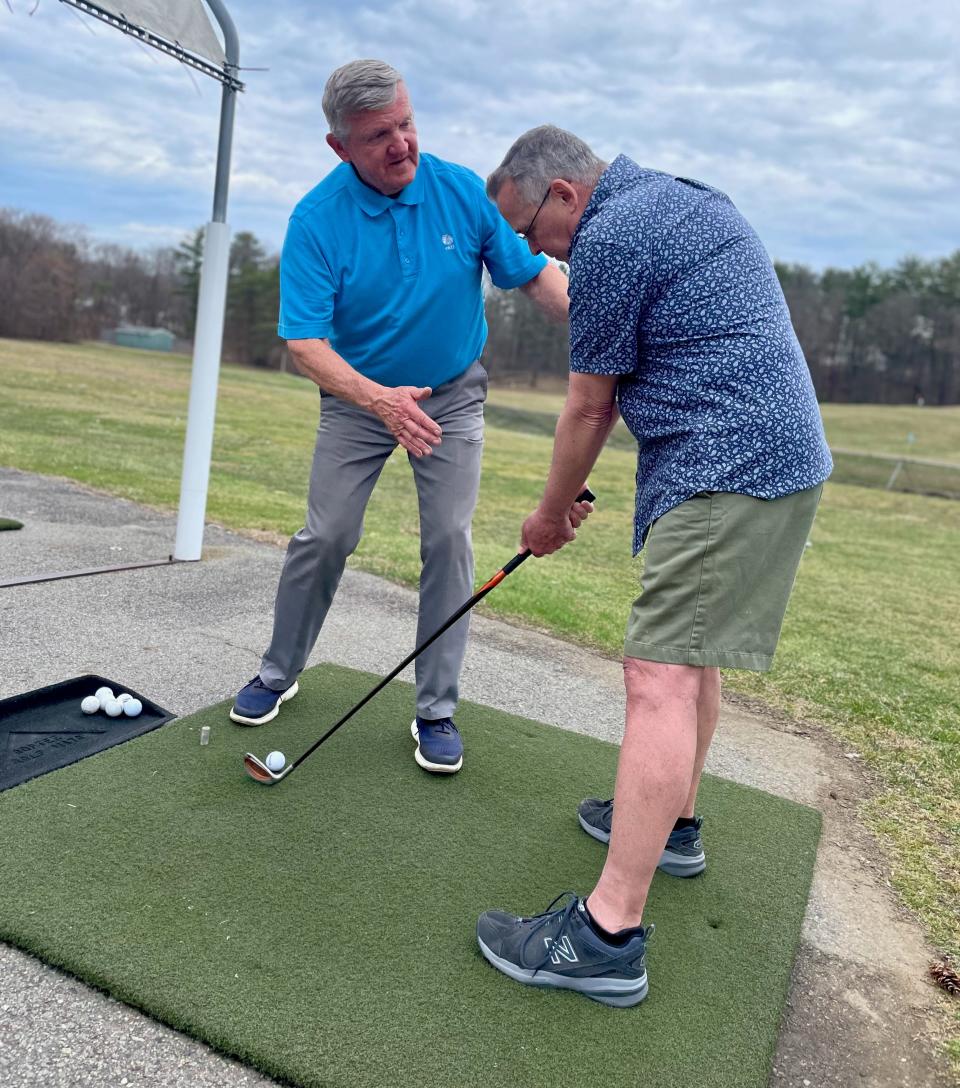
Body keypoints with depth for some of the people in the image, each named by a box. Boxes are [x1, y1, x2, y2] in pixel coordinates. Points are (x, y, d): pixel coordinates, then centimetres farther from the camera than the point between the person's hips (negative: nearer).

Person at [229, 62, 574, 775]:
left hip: (453, 395, 1)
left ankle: (437, 709, 6)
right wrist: (379, 399, -40)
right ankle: (280, 673, 23)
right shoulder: (317, 220, -17)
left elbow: (534, 274, -7)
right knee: (324, 538, 0)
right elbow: (306, 340, -23)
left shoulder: (463, 191, -12)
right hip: (359, 397, 0)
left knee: (450, 542, -6)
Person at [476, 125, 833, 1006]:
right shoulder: (690, 198, 22)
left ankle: (610, 934, -11)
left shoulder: (610, 238, -10)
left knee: (660, 674, -14)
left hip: (726, 470, -11)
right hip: (782, 455, 11)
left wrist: (552, 514, 10)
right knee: (690, 648, 19)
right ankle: (672, 824, 35)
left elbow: (588, 407, -5)